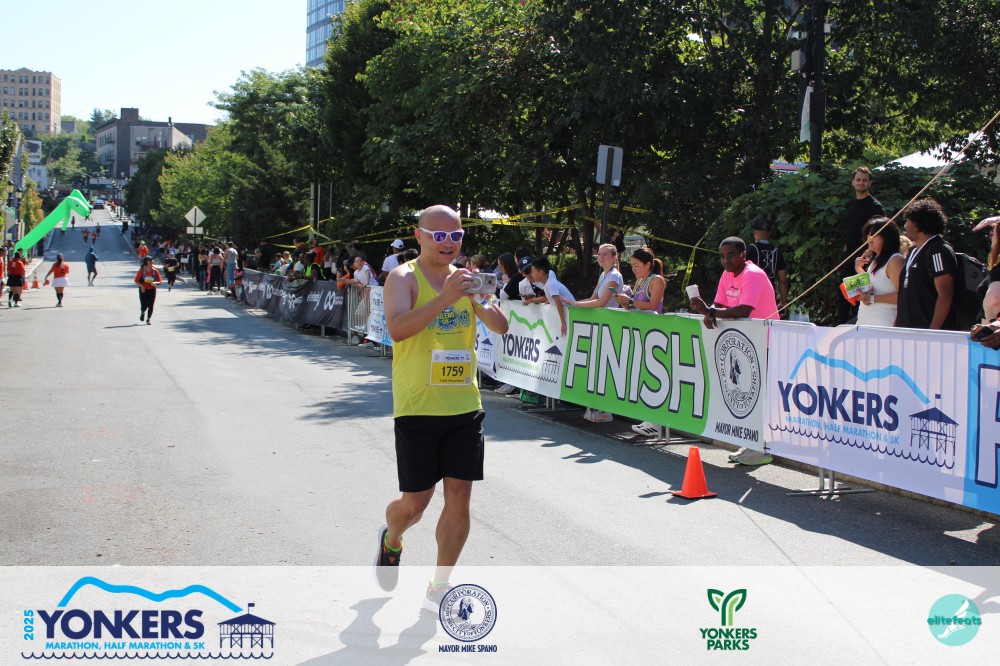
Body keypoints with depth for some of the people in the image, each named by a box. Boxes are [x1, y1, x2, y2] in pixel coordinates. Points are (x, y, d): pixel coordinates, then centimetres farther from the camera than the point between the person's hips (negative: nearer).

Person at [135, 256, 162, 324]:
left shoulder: (155, 271, -4)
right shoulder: (142, 270, -8)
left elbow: (159, 281, 1)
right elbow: (136, 281, -3)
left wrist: (155, 283, -21)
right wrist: (141, 285, -19)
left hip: (152, 290, 1)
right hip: (143, 290, -1)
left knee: (150, 305, -2)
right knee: (144, 305, -3)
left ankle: (149, 319, 12)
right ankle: (142, 313, 32)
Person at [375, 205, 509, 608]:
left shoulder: (465, 279, 8)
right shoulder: (404, 278, -7)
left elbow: (500, 328, 1)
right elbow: (396, 329, -24)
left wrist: (485, 303, -19)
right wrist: (445, 298, -33)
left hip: (465, 406, 4)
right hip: (417, 408, -4)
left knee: (459, 498, 3)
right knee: (416, 502, 3)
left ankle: (439, 586, 18)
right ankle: (391, 540, 38)